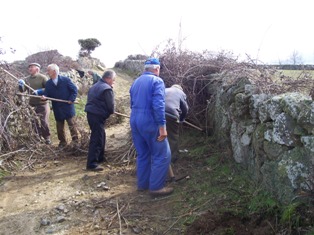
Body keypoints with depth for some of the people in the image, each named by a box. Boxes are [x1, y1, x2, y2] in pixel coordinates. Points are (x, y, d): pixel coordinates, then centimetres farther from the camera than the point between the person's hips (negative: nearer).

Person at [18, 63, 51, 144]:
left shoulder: (43, 78, -7)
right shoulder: (27, 79, 8)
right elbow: (22, 90, 5)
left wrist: (39, 91, -24)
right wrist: (21, 85, -15)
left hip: (42, 104, -5)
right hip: (32, 104, 5)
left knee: (44, 122, 0)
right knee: (34, 123, 10)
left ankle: (47, 138, 16)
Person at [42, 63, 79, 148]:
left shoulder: (66, 80, -8)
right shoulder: (48, 83, 4)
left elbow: (74, 90, -6)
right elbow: (47, 94, 0)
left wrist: (71, 100, -13)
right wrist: (44, 96, -22)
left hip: (68, 107, -4)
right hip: (57, 109, 4)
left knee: (72, 125, 5)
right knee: (59, 127, 12)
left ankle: (75, 141, 16)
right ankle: (62, 142, 25)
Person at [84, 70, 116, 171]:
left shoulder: (95, 86, 18)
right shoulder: (107, 89, -12)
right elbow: (110, 105, -14)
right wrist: (111, 112, 9)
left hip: (91, 113, 10)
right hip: (98, 116, -10)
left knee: (101, 136, 22)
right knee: (97, 139, -8)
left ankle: (100, 158, 33)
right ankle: (91, 164, -7)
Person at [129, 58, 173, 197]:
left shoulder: (136, 82, 16)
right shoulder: (157, 81, -9)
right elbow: (158, 105, -19)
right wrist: (162, 126, -20)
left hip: (134, 121, 8)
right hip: (149, 122, -8)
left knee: (142, 154, 18)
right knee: (162, 155, 1)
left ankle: (142, 184, 25)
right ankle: (156, 187, 3)